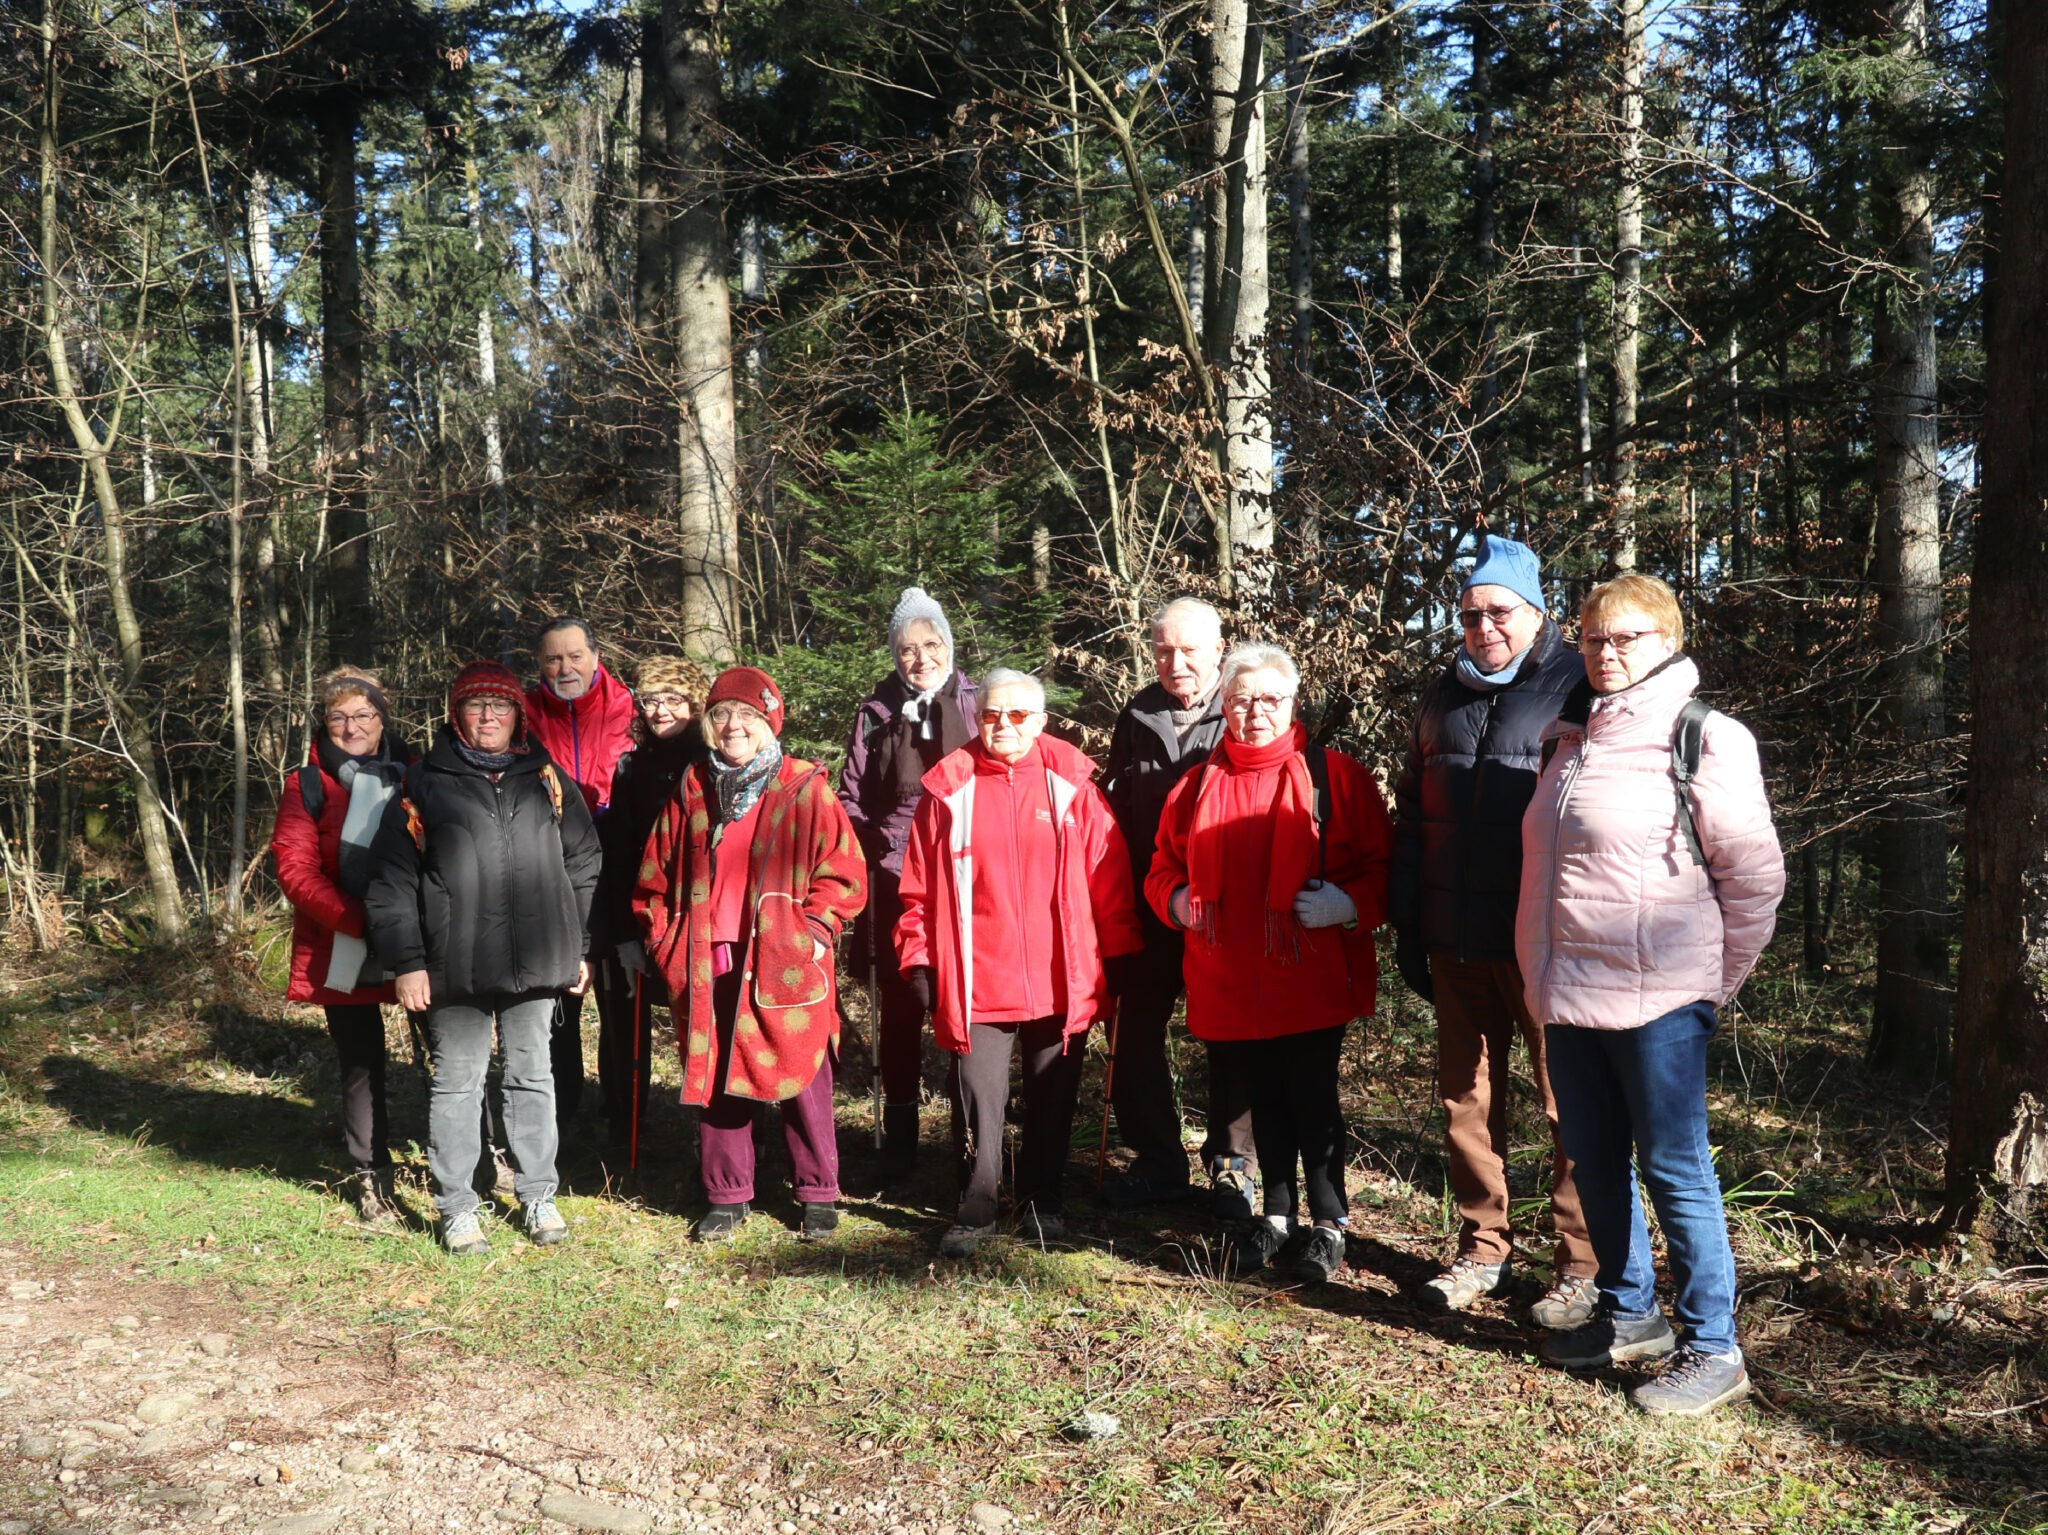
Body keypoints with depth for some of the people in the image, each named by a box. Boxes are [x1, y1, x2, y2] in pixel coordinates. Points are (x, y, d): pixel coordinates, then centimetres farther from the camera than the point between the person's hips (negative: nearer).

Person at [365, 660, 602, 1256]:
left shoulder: (547, 778, 10)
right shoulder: (426, 782, 2)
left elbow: (583, 865, 13)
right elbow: (392, 879, 0)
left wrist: (581, 948, 10)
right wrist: (406, 962, -6)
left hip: (536, 961, 2)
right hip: (455, 966, -2)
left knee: (532, 1075, 12)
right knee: (457, 1082, 5)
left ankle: (538, 1197, 24)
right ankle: (456, 1209, 17)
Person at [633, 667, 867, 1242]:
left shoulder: (806, 790, -2)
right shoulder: (690, 792, 10)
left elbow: (844, 876, -2)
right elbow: (655, 876, 17)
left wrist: (809, 931, -10)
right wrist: (664, 941, 8)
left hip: (786, 967, -3)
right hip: (706, 967, 3)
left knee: (801, 1084, 4)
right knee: (715, 1083, 10)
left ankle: (818, 1194, 19)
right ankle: (726, 1196, 24)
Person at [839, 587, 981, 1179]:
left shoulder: (974, 704, 4)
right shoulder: (876, 711, 7)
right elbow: (850, 798, 11)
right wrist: (872, 851, -1)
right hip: (894, 881, 1)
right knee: (899, 1005, 6)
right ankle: (899, 1135, 17)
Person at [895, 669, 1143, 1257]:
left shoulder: (1071, 785, 0)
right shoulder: (949, 789, 1)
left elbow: (1109, 877, 3)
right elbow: (920, 885, 3)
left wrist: (1119, 956, 2)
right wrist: (918, 959, 0)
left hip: (1061, 982, 1)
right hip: (976, 983, -1)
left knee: (1052, 1098, 12)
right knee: (978, 1098, 3)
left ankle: (1041, 1203, 29)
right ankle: (975, 1209, 20)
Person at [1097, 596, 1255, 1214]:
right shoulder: (1138, 717, 8)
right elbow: (1113, 807, 15)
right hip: (1149, 908, 4)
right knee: (1136, 1031, 6)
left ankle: (1231, 1163, 20)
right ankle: (1156, 1159, 20)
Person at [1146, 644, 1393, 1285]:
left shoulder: (1335, 775, -1)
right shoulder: (1198, 785, 9)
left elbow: (1383, 865, -2)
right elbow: (1164, 866, 17)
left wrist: (1350, 904, -18)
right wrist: (1177, 900, -3)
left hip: (1313, 982, -4)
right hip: (1231, 984, 4)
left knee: (1314, 1100, 2)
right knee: (1265, 1101, 15)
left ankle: (1330, 1225, 20)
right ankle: (1278, 1219, 31)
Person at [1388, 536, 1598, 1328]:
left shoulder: (1577, 685, -3)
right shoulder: (1445, 695, 14)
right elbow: (1411, 812, 17)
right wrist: (1407, 925, 12)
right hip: (1456, 940, 6)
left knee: (1569, 1103, 2)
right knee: (1466, 1096, 11)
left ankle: (1580, 1267, 14)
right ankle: (1483, 1249, 25)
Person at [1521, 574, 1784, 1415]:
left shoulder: (1703, 739, -8)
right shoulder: (1572, 740, 13)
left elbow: (1756, 874, -7)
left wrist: (1716, 981, -2)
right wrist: (1542, 978, 15)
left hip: (1656, 1001, -7)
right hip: (1569, 997, 7)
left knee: (1674, 1170, 0)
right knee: (1595, 1165, 16)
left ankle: (1712, 1348, 13)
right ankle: (1629, 1313, 33)